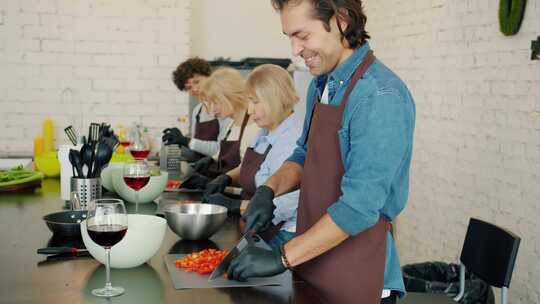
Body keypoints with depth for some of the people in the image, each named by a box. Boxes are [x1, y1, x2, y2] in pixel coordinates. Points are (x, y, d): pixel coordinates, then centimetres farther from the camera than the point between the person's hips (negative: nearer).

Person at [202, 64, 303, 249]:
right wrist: (226, 178, 4)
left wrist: (235, 205, -22)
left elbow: (286, 204, -29)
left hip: (283, 237, -9)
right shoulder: (267, 131, 8)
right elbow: (251, 168, 25)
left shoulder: (291, 141, -24)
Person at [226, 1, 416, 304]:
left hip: (355, 279, -7)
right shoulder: (320, 85, 6)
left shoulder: (380, 95, -21)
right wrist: (269, 190, 0)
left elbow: (359, 206, -25)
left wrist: (283, 258, -20)